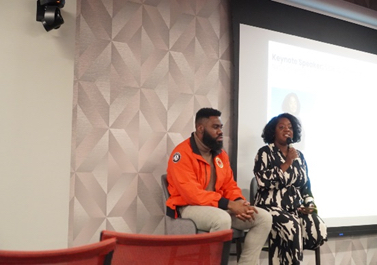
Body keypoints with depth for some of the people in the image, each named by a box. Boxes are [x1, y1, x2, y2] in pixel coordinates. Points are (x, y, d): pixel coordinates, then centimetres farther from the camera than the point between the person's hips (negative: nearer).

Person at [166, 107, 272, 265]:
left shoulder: (221, 153, 10)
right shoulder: (182, 153, -14)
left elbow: (230, 185, 13)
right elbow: (191, 193, -23)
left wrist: (240, 203, -11)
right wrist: (229, 205, -26)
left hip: (219, 207, 8)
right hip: (189, 207, -8)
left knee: (264, 217, -6)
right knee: (222, 219, -38)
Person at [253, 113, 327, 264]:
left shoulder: (299, 156, 16)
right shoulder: (265, 153, -1)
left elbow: (306, 185, 19)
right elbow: (264, 182, -17)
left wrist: (310, 205, 1)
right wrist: (287, 163, -13)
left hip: (296, 207, 6)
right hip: (272, 206, -6)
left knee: (319, 230, -22)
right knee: (292, 228, -35)